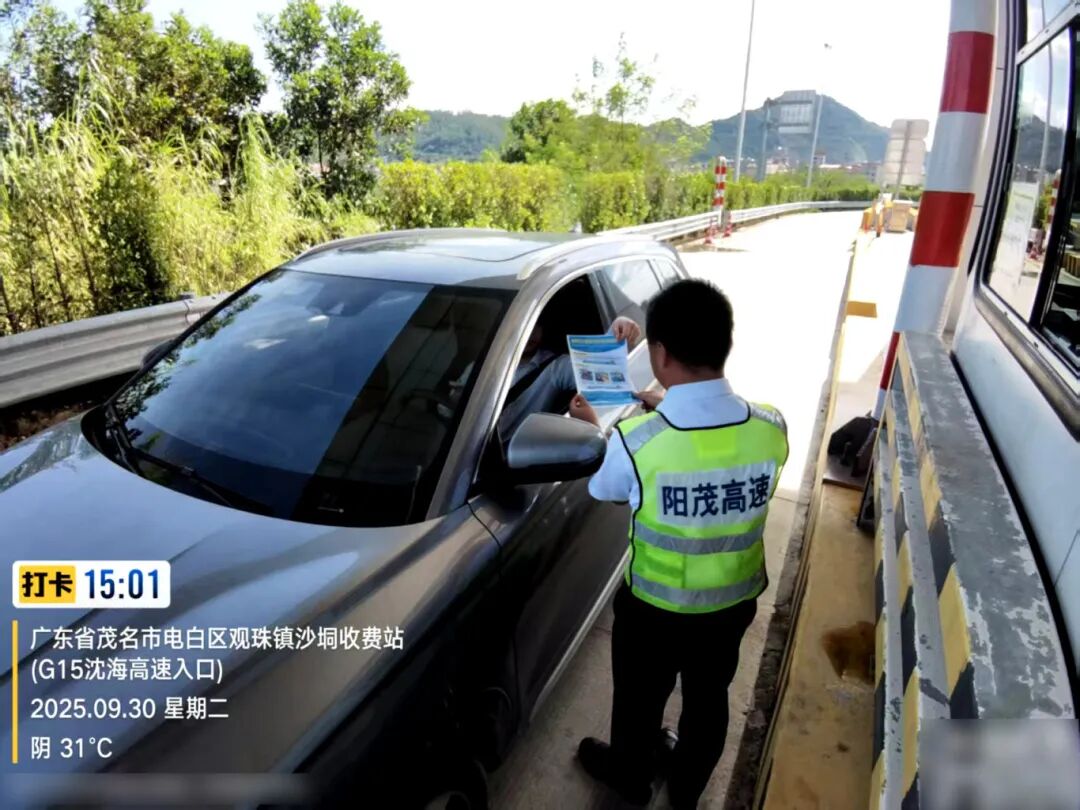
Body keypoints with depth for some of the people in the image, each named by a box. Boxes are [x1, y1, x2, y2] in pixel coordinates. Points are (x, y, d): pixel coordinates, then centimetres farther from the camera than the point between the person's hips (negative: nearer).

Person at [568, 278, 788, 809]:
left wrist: (596, 423, 9)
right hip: (734, 601, 4)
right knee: (709, 697, 29)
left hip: (655, 606, -3)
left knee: (640, 699, 26)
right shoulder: (771, 429, -20)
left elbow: (605, 490, -7)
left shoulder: (635, 440, -30)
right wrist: (668, 411, 10)